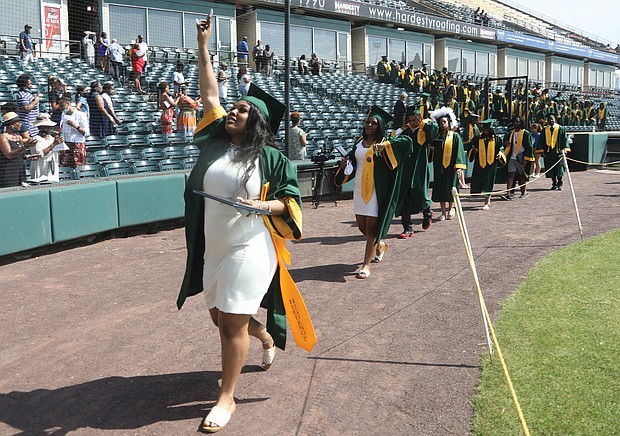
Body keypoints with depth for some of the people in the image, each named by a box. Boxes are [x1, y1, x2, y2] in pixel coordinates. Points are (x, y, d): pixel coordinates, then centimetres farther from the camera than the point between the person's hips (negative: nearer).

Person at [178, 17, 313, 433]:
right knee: (219, 316, 17)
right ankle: (265, 338, 48)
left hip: (249, 248, -6)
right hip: (213, 247, 6)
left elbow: (291, 198, -2)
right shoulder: (216, 141, 4)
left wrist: (263, 205, -22)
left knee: (233, 322, -4)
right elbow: (210, 94, 7)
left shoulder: (270, 157, -6)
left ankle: (227, 398, 11)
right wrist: (204, 46, 4)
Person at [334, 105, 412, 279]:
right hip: (359, 190, 6)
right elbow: (353, 160, 23)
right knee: (362, 226, 14)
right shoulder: (359, 142, 9)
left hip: (376, 191, -6)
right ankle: (381, 245, 41)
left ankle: (366, 265, 1)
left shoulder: (383, 144, -7)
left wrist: (385, 145, -32)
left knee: (371, 227, -5)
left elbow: (407, 141, -20)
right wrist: (345, 164, 1)